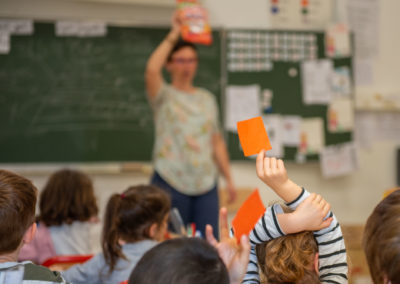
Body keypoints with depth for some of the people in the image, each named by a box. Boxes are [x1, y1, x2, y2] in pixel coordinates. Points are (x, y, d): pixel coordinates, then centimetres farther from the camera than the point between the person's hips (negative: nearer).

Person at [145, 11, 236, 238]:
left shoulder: (207, 98, 16)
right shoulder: (164, 96, 2)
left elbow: (217, 141, 17)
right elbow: (152, 70, -20)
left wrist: (229, 178, 12)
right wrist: (174, 35, -14)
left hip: (206, 184, 4)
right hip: (171, 183, -4)